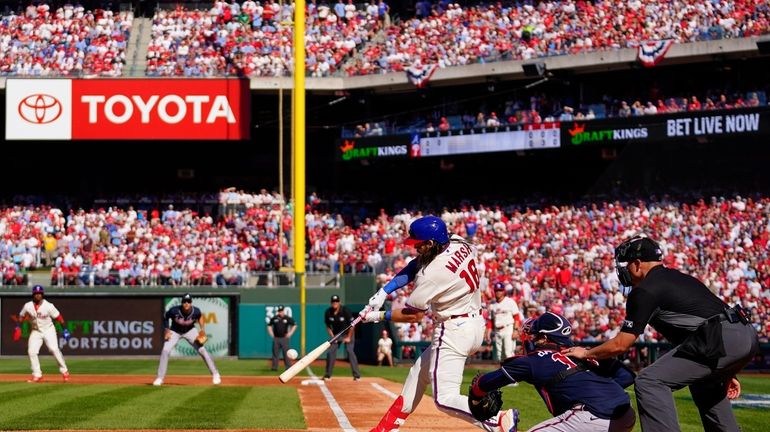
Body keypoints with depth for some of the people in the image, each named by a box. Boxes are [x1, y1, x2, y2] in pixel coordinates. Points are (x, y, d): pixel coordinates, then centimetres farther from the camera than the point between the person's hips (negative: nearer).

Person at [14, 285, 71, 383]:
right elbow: (21, 317, 6)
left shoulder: (48, 306, -15)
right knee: (31, 351, -9)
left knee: (54, 349, -17)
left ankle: (64, 372, -4)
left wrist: (65, 329, -11)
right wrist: (18, 327, -6)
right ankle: (37, 375, 1)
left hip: (48, 330, -3)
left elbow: (58, 317, -9)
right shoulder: (28, 306, -9)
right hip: (36, 331, 3)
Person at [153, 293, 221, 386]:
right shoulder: (174, 311, -30)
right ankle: (160, 378, -5)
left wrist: (202, 329, -10)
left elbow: (200, 316, 0)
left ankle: (215, 374, 5)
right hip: (175, 332, -1)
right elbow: (165, 318, -9)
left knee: (202, 350, -9)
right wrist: (166, 329, -16)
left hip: (189, 331, 1)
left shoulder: (195, 311, -26)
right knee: (165, 351, -17)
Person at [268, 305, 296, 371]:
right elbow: (269, 326, 16)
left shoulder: (287, 318, -1)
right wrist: (271, 333, 5)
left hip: (284, 338, -2)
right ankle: (274, 367, 6)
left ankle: (288, 367, 1)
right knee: (275, 352, 2)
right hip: (276, 338, 2)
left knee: (286, 353, -3)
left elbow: (294, 325, 6)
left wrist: (290, 333, -2)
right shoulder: (274, 318, 3)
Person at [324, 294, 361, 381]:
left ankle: (357, 375, -15)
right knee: (330, 352, -4)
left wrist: (348, 337, -16)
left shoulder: (345, 311, -23)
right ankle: (328, 375, 8)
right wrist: (332, 337, -9)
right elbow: (328, 326, 2)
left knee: (350, 351, -17)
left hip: (348, 334, -4)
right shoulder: (328, 312, -11)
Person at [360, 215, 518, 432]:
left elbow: (413, 315, -8)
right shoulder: (460, 244, 0)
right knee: (420, 371, 23)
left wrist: (379, 316, 6)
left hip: (454, 331, -10)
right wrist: (384, 291, 3)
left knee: (445, 399, -12)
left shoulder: (431, 274, -22)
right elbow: (416, 265, 10)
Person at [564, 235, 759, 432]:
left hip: (721, 340, -9)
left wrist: (586, 354, 22)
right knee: (702, 382, 35)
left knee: (650, 382, -8)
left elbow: (620, 345, 4)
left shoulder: (645, 290, 3)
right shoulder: (683, 279, 29)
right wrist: (726, 373, 33)